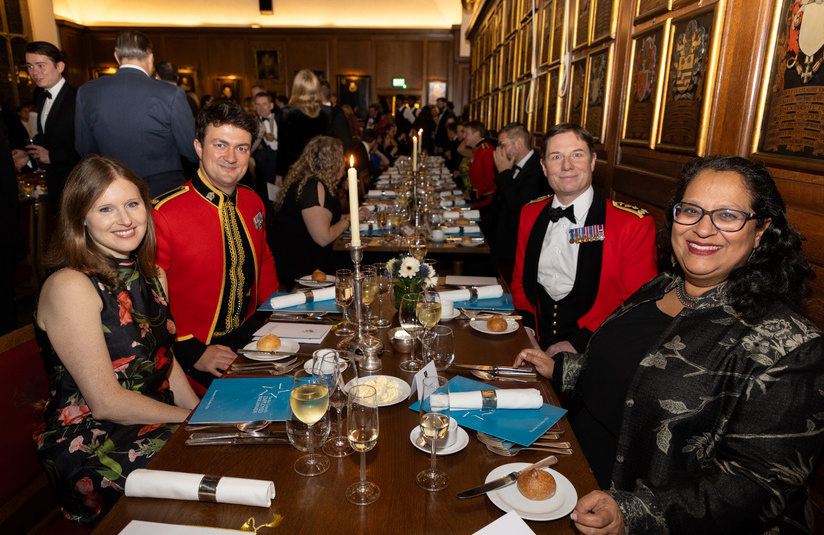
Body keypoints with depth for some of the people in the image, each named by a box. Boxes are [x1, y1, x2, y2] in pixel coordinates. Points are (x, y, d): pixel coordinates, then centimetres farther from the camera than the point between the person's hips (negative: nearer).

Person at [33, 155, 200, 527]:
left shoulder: (152, 275, 8)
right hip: (89, 445, -7)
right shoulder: (69, 287, -16)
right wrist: (196, 421, -14)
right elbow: (106, 402, -18)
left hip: (159, 423, 7)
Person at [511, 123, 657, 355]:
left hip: (589, 352, -4)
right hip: (534, 343, 4)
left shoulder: (634, 224, -5)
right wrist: (526, 328, 0)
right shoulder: (530, 213, 10)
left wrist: (578, 343, -15)